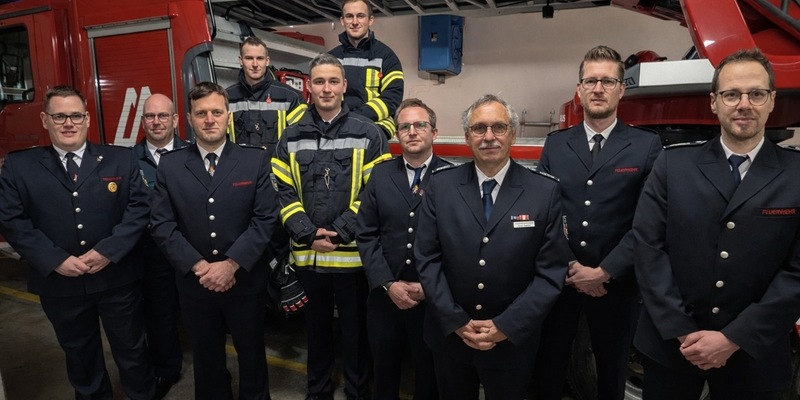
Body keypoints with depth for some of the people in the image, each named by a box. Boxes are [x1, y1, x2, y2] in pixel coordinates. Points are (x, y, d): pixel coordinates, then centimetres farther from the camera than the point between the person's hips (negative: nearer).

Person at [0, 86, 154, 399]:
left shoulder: (121, 159, -1)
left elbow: (139, 207, -7)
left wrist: (109, 250, -16)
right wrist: (55, 259, -15)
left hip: (117, 278, -1)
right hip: (59, 284, 1)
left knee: (131, 350, 14)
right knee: (80, 355, 21)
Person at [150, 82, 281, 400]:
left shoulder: (256, 160, -5)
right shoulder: (170, 165, 1)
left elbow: (266, 219, -12)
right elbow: (162, 225, -4)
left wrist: (231, 265, -18)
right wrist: (199, 266, -15)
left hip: (246, 281, -1)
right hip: (195, 283, 2)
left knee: (251, 356, 18)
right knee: (206, 359, 21)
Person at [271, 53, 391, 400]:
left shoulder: (368, 135, -2)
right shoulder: (291, 138, 6)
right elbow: (283, 192, 2)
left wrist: (339, 232, -15)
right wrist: (308, 235, -11)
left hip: (352, 253, -2)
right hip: (307, 253, 3)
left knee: (354, 328, 12)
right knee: (316, 326, 19)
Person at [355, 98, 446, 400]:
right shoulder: (380, 175, 3)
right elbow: (366, 235, -1)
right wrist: (388, 284, -9)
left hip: (433, 298, -2)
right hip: (385, 295, 2)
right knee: (384, 376, 20)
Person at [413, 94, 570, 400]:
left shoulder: (545, 191, -8)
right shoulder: (440, 185, -5)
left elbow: (551, 272, -8)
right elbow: (427, 259, -5)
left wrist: (506, 326, -13)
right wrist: (456, 321, -10)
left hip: (513, 342, -1)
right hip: (450, 336, 1)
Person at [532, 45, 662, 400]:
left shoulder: (647, 146, -2)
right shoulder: (555, 144, 4)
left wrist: (604, 272, -14)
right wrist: (569, 267, -9)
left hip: (615, 283, -1)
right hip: (558, 279, 1)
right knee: (549, 368, 15)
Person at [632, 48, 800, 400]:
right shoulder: (673, 164, -3)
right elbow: (648, 245, -8)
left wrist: (734, 338, -13)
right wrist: (681, 331, -11)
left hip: (753, 354, 0)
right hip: (669, 344, 0)